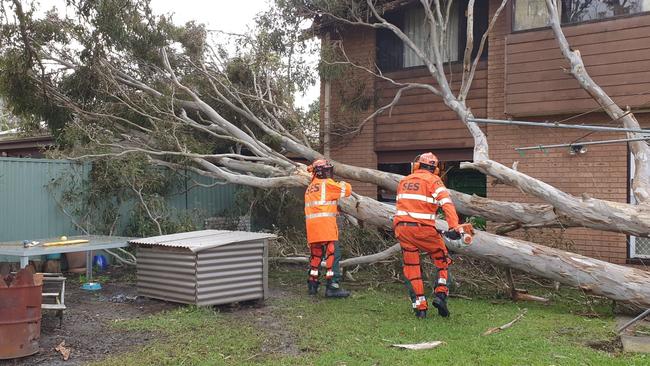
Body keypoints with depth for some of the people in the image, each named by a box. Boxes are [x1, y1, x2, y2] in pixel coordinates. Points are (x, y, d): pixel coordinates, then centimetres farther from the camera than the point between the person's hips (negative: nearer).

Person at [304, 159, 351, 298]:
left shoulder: (309, 188, 24)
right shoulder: (327, 183, -2)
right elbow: (347, 191, -1)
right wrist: (343, 184, 19)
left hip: (311, 225, 8)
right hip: (325, 224, -8)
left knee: (316, 254, 17)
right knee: (333, 254, -7)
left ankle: (312, 284, 22)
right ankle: (333, 286, -12)